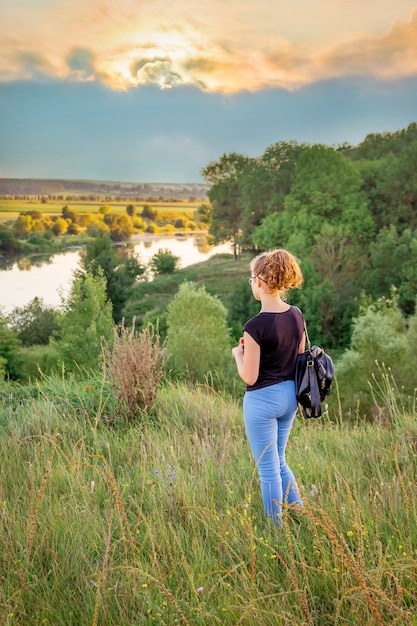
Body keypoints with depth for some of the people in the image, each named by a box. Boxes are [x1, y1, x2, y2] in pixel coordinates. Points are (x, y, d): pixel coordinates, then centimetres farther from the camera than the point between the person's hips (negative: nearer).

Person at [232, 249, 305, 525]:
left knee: (268, 469, 8)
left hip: (263, 400, -7)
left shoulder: (256, 326, -22)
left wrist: (238, 354, 0)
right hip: (290, 396, 7)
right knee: (279, 462, 24)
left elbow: (250, 377, -18)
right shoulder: (297, 315, -1)